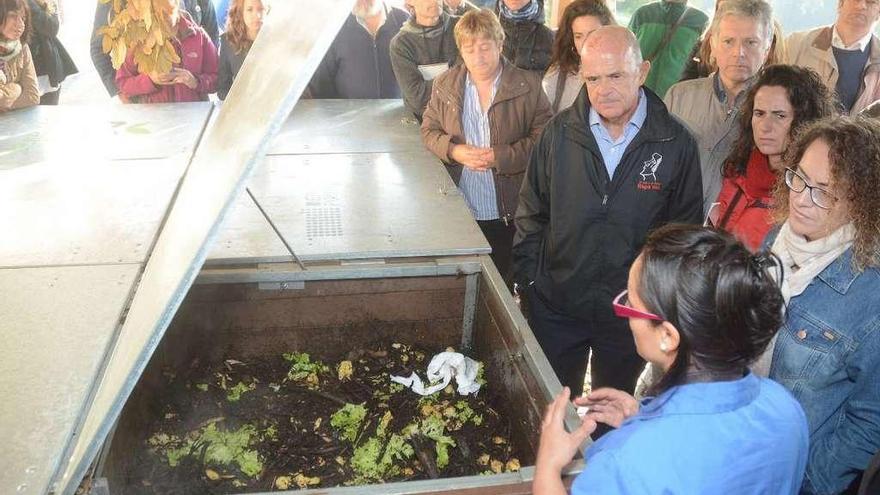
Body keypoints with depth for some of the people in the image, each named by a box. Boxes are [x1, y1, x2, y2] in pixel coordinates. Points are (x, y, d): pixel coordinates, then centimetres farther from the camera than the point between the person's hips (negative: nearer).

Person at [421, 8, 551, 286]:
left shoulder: (528, 85, -4)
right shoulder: (445, 85, 5)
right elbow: (429, 130, 10)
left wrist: (500, 157, -18)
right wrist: (453, 151, -11)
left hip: (508, 212, -2)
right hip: (459, 211, 3)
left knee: (505, 282, 9)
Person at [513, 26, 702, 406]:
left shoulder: (677, 144, -9)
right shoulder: (559, 133, -6)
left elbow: (684, 228, -2)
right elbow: (532, 214, 2)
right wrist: (527, 279, -1)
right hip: (555, 304, 1)